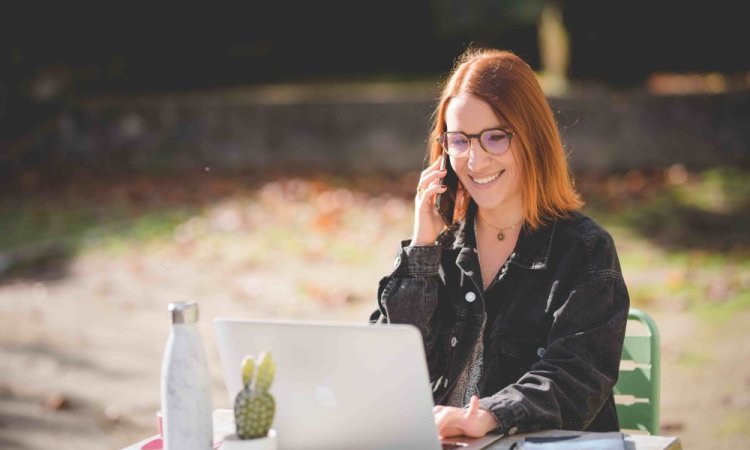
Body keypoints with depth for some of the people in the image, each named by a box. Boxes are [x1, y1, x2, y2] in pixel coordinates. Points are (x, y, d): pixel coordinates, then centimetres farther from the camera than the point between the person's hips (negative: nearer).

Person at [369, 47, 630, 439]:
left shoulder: (585, 251, 1)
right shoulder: (438, 244, 13)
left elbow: (574, 380, -12)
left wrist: (487, 417, -29)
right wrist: (422, 247, 0)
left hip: (542, 442, -1)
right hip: (436, 441, 1)